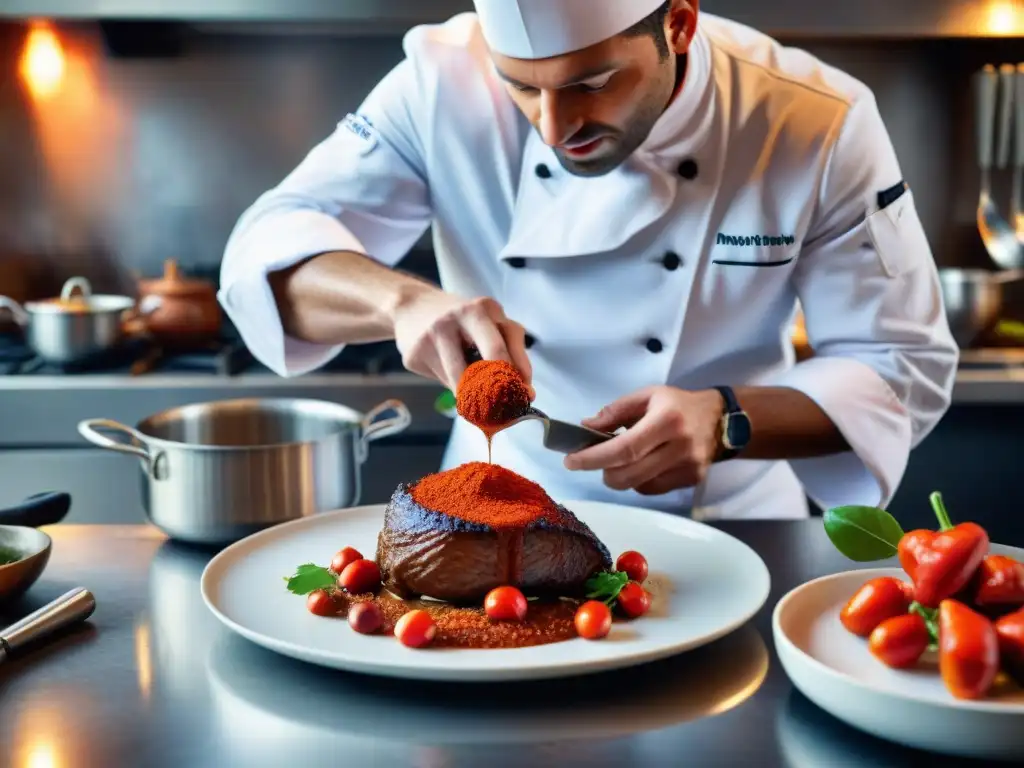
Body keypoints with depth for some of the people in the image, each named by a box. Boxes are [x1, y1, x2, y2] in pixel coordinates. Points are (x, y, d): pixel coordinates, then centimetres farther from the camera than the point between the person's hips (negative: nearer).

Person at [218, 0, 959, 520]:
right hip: (495, 514, 2)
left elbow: (906, 366, -10)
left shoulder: (822, 124, -16)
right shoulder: (446, 84, -14)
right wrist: (403, 299, -32)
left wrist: (727, 422, -28)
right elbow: (269, 248, -12)